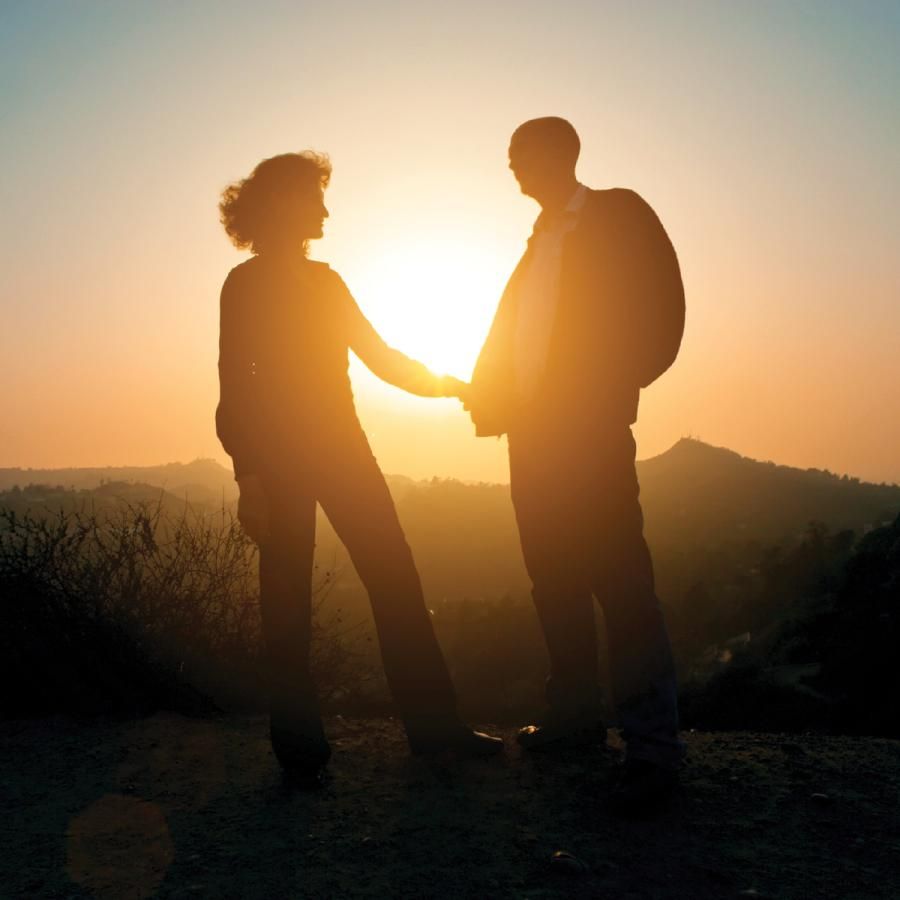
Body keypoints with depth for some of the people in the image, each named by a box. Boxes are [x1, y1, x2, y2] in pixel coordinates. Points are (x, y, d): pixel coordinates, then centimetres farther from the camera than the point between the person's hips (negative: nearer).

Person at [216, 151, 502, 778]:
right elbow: (235, 386, -7)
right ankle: (300, 745, 10)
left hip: (342, 445, 6)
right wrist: (250, 478, -15)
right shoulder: (245, 284, 0)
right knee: (288, 593, -1)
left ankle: (434, 724, 6)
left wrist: (444, 384, 6)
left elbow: (380, 356, 19)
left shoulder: (325, 280, 18)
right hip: (280, 455, -6)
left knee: (395, 577, 0)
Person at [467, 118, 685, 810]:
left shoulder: (619, 217, 2)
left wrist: (605, 391, -16)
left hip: (589, 428, -8)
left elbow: (659, 316, -8)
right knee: (555, 580, 9)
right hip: (533, 431, 8)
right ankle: (576, 714, 19)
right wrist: (489, 396, 4)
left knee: (619, 578, -11)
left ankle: (654, 744, -5)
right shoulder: (542, 240, 23)